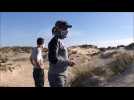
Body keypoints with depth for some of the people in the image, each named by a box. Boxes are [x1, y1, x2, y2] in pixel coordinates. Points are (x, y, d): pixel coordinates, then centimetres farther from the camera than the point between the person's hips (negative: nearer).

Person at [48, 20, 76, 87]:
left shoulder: (59, 41, 13)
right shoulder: (55, 41, -15)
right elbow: (53, 59, -25)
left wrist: (68, 62, 7)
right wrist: (68, 62, -14)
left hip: (62, 75, 10)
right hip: (56, 76, -10)